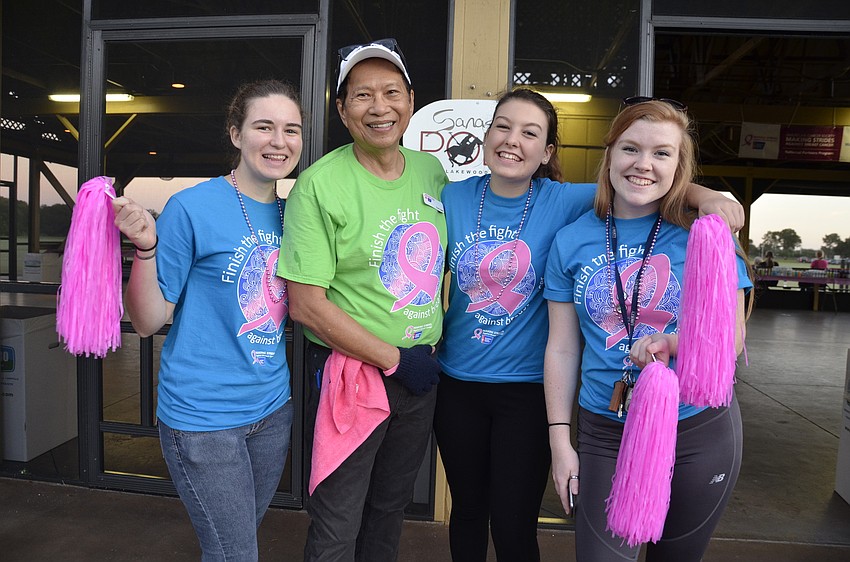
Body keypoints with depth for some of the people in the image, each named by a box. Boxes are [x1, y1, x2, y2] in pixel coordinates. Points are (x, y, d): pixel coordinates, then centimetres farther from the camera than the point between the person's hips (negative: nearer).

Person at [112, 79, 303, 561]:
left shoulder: (291, 214, 2)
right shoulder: (191, 208, -15)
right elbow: (148, 322, -12)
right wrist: (146, 247, -27)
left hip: (273, 408, 6)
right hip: (204, 416, -6)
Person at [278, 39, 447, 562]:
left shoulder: (432, 171, 2)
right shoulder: (319, 185, -15)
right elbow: (307, 305, -17)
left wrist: (438, 339, 6)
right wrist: (394, 359, -16)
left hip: (422, 372, 5)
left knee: (391, 508, 24)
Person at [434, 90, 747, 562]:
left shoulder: (562, 202, -10)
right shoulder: (454, 198, -3)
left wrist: (703, 195, -28)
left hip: (526, 387, -2)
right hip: (457, 381, 3)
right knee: (466, 510, 21)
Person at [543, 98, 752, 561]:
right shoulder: (571, 241, -3)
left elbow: (732, 337, -4)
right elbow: (562, 349, 0)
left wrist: (671, 342, -25)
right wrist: (559, 441, 0)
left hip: (700, 432, 0)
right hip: (604, 435, 0)